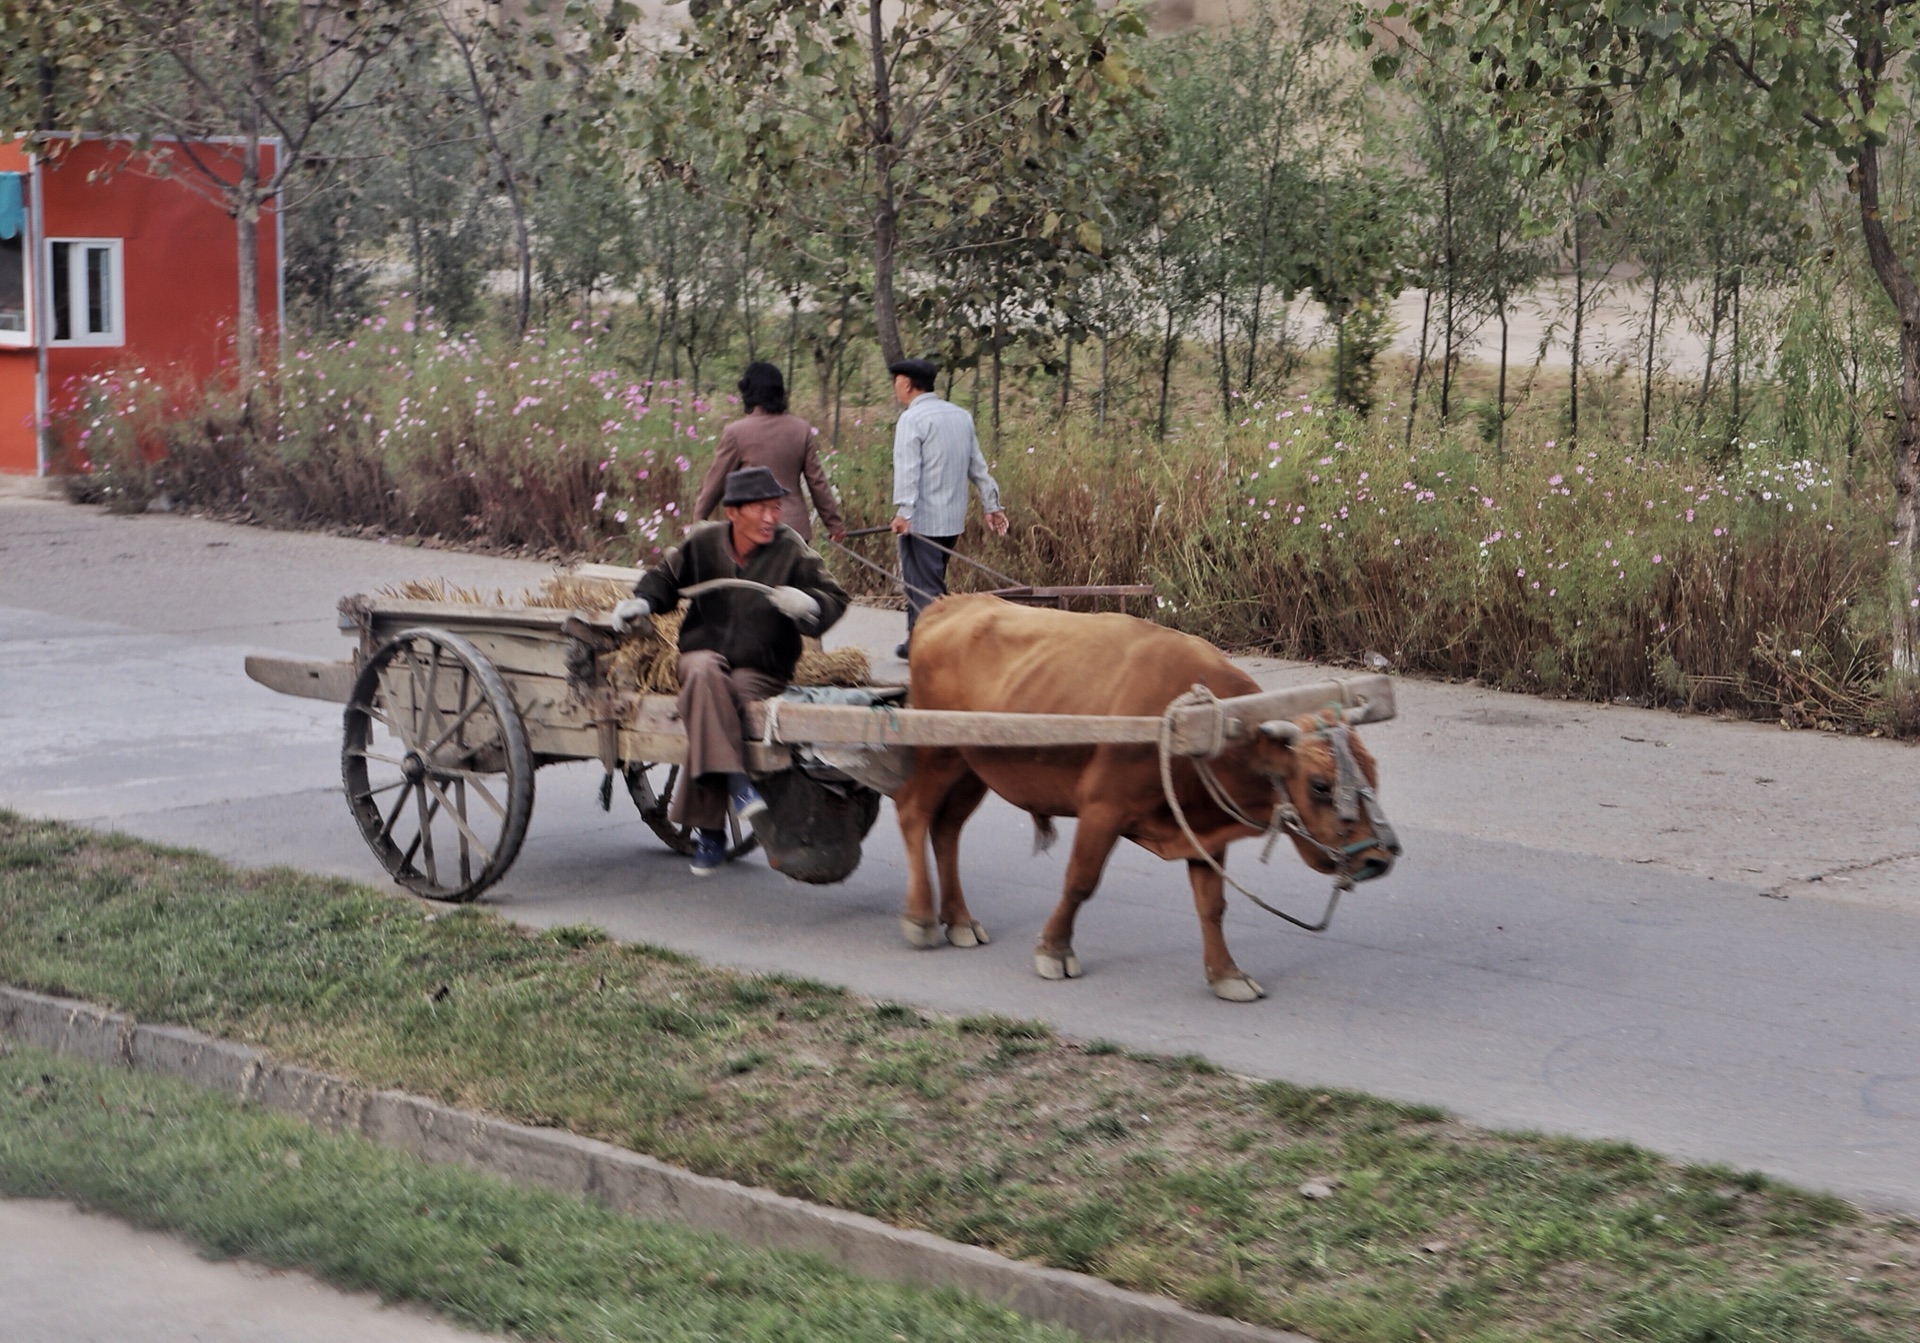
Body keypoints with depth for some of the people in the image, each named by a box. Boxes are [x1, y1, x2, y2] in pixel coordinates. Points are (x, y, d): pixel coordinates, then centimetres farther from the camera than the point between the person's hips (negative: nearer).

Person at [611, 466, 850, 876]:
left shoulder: (791, 550, -2)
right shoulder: (702, 543, 2)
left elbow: (834, 599, -4)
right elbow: (666, 577, 20)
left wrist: (806, 604, -26)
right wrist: (642, 602, 0)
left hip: (761, 670, -2)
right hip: (705, 652, 2)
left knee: (706, 710, -32)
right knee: (705, 674, -37)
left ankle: (706, 829, -25)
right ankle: (734, 781, -44)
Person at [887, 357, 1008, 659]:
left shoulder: (912, 419, -10)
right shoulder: (961, 416, 14)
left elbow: (907, 469, -20)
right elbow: (977, 466, 16)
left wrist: (903, 511, -25)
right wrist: (992, 505, 20)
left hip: (921, 520, -8)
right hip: (953, 520, 8)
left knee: (924, 586, -6)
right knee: (931, 582, 17)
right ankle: (917, 642, 23)